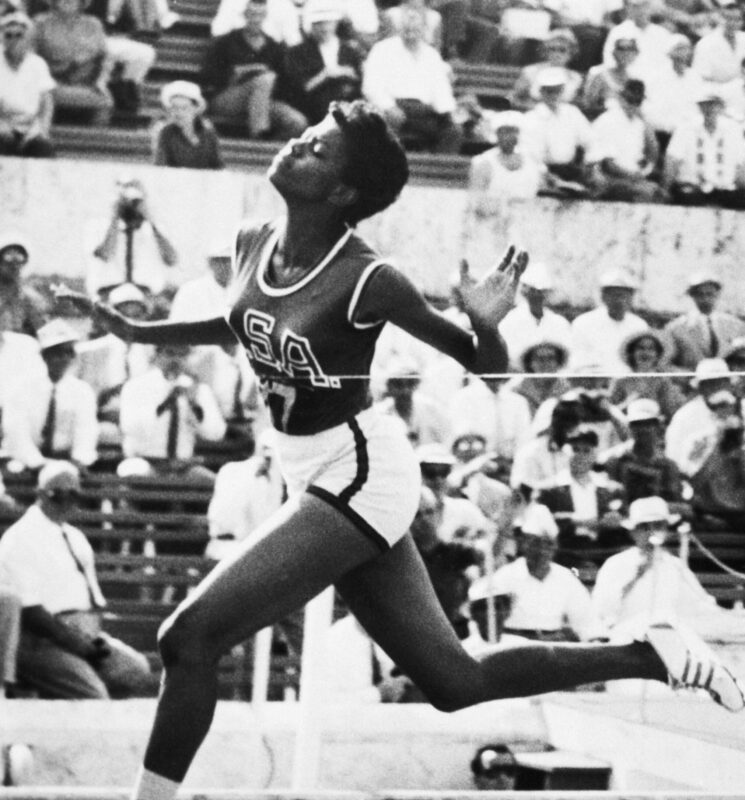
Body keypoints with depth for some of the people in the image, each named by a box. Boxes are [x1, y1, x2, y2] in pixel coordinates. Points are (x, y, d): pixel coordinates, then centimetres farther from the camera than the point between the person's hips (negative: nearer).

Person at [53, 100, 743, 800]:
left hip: (357, 475, -8)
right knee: (456, 684, 14)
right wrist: (133, 330, 15)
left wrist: (487, 324, -32)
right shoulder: (252, 244, 1)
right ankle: (657, 656, 24)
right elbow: (246, 328, 23)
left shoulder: (367, 281, -20)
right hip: (318, 478, 8)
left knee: (190, 637, -15)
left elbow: (484, 365, -10)